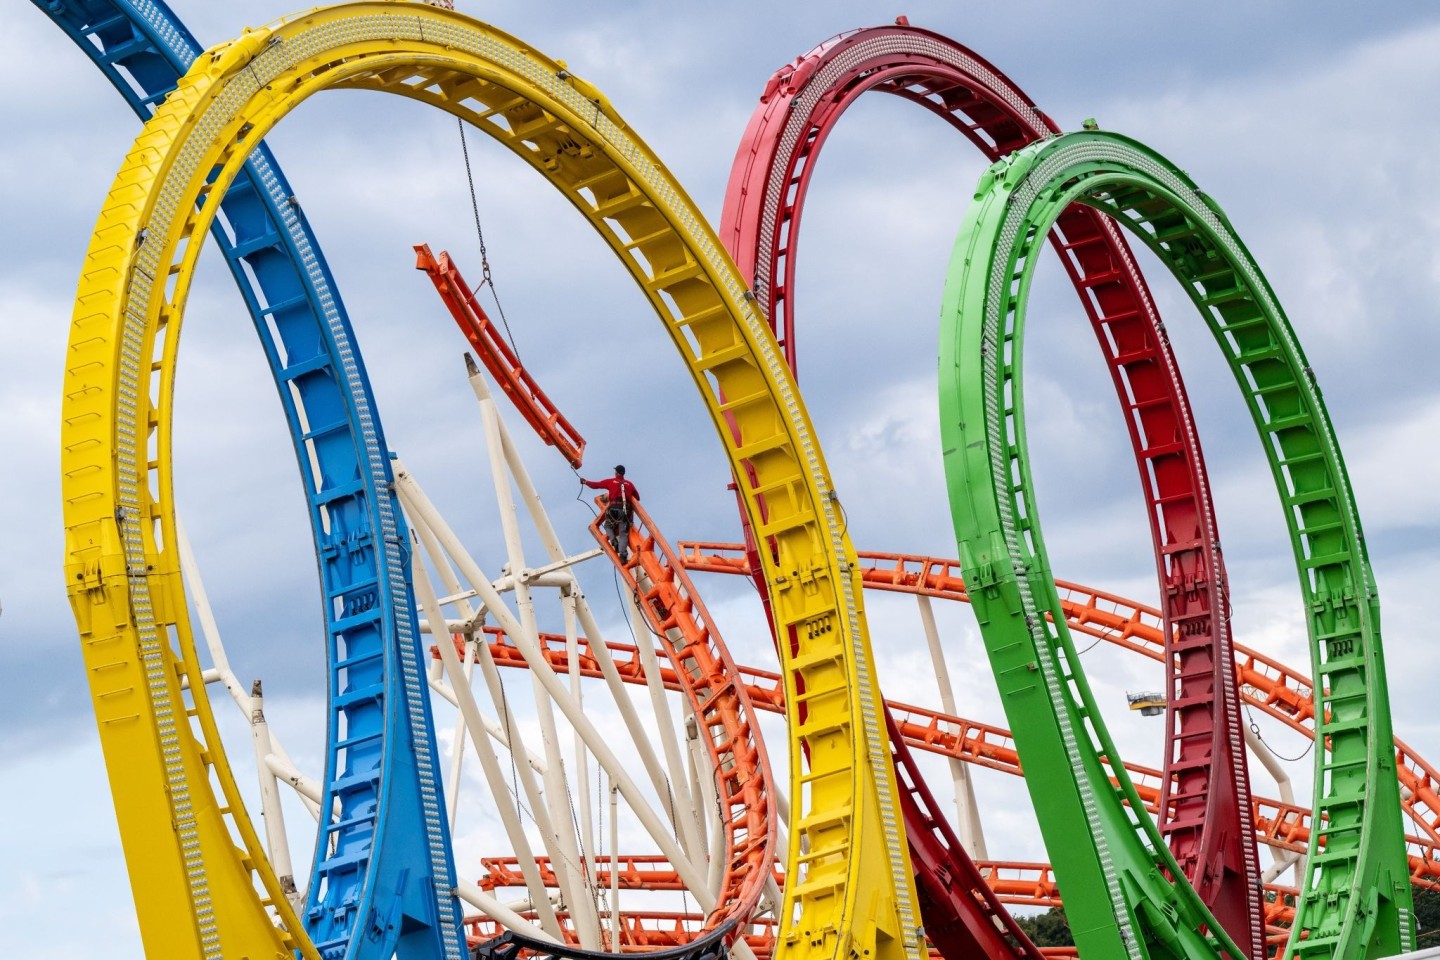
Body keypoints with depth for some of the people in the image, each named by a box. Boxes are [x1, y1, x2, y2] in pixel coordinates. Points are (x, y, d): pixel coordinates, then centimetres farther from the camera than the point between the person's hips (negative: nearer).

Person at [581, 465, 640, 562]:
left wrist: (585, 482, 34)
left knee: (608, 525, 24)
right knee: (623, 533, -2)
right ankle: (623, 554, -20)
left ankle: (614, 541, -3)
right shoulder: (629, 484, 18)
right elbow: (637, 497, 23)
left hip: (614, 507, -1)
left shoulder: (611, 482, 12)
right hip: (626, 509, 1)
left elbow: (596, 485, 17)